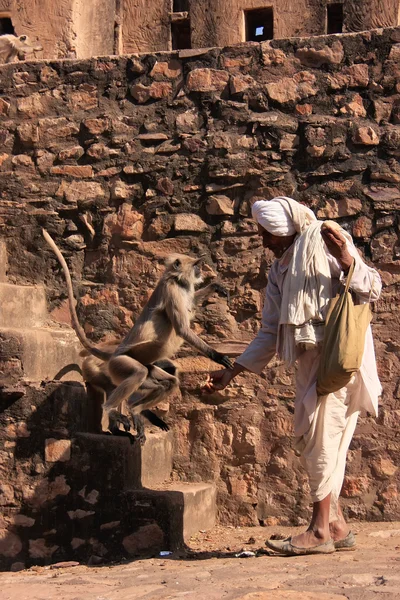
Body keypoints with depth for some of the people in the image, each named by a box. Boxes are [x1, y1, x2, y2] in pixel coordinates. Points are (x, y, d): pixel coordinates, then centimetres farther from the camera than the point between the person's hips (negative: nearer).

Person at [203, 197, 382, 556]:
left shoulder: (325, 243, -3)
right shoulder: (280, 270, 18)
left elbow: (372, 290, -6)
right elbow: (270, 334, 20)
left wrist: (347, 261, -24)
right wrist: (233, 372, 17)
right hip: (310, 361, 8)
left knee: (319, 436, -11)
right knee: (312, 440, 8)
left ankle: (320, 529, -5)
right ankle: (335, 525, 16)